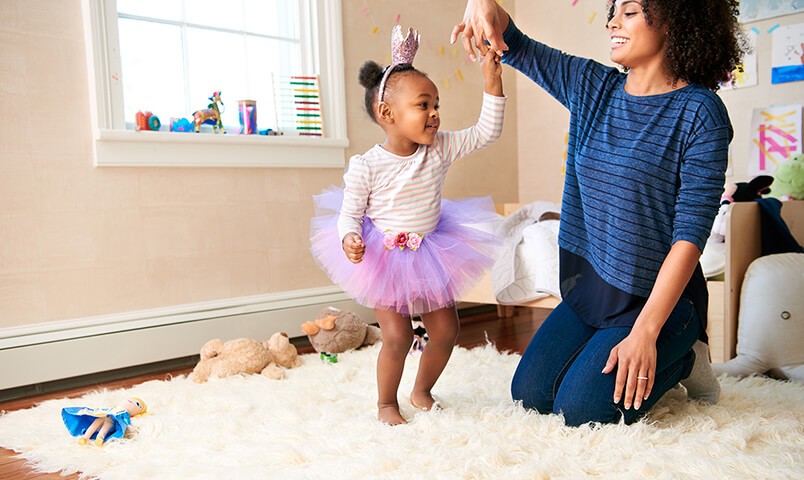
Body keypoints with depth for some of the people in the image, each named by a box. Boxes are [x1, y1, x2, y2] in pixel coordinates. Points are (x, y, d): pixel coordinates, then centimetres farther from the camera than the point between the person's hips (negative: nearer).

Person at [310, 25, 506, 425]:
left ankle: (422, 392, 34)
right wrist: (350, 240, -32)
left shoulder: (440, 149, -8)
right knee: (398, 336, -7)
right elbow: (349, 215, -11)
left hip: (430, 255, 5)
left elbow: (486, 132, -7)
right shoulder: (366, 166, -18)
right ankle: (386, 404, 21)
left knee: (446, 331, 8)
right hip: (385, 258, -4)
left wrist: (493, 81, -14)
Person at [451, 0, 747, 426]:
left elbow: (691, 231, -18)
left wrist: (644, 332, -23)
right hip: (588, 287, 6)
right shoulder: (592, 86, 4)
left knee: (580, 409, -13)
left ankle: (682, 361, 12)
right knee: (529, 394, 1)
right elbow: (515, 47, 6)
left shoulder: (700, 111, -13)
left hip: (657, 295, -5)